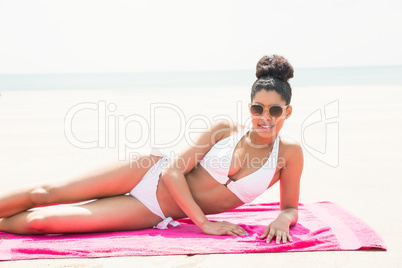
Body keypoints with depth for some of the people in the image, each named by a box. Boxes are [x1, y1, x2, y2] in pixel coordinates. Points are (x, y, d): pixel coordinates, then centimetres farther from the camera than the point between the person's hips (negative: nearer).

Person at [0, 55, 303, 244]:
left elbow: (290, 207, 3)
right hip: (152, 174, 1)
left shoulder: (289, 152, -8)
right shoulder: (226, 129, -8)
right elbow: (173, 171, -10)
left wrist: (282, 219, -21)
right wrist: (204, 223, -17)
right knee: (44, 193, -1)